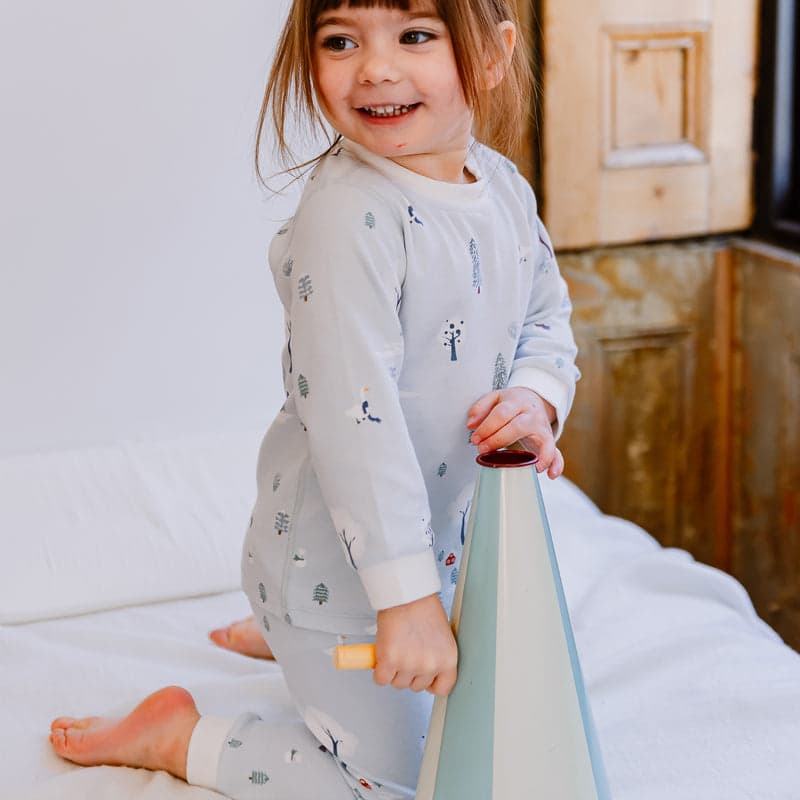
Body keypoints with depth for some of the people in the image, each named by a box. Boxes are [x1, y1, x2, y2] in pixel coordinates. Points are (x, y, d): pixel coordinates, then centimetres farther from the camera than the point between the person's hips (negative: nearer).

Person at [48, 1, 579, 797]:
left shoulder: (500, 184, -3)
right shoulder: (347, 214, -29)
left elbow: (546, 318, 8)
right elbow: (354, 414, -33)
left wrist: (535, 400, -15)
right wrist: (404, 596, -33)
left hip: (437, 531, 8)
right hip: (339, 559, -8)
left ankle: (289, 635, 45)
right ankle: (177, 735, 18)